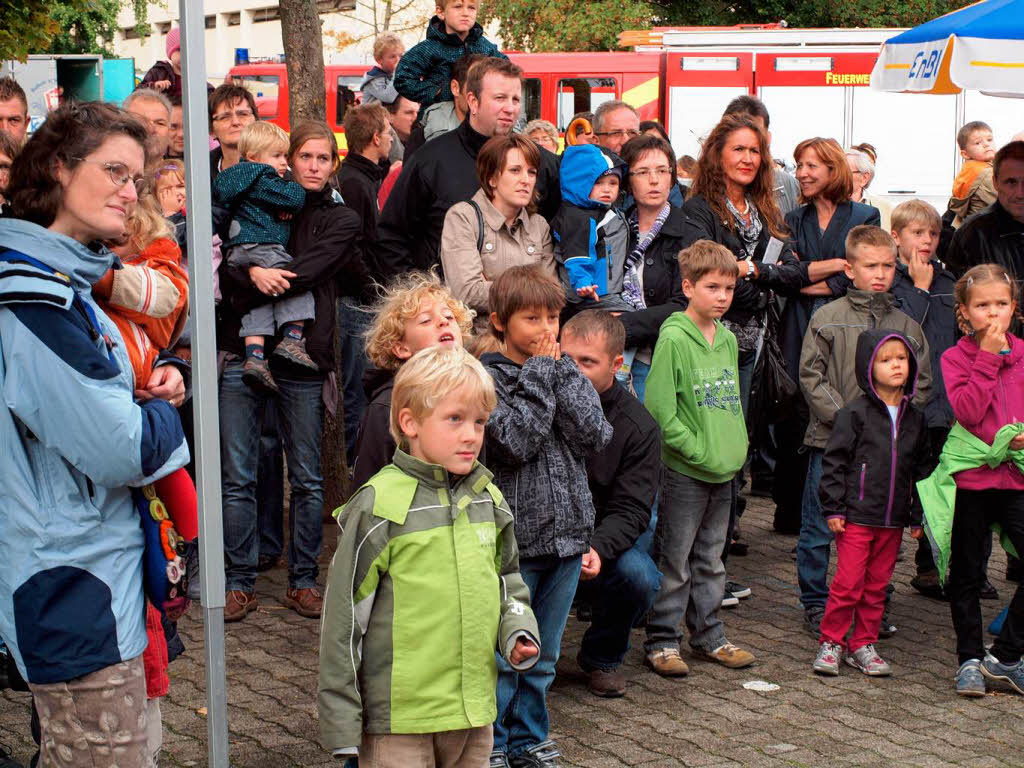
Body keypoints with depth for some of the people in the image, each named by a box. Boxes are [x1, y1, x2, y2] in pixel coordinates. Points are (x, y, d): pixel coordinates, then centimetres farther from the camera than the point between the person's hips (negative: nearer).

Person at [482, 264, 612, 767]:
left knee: (543, 655, 16)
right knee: (502, 655, 2)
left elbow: (594, 437, -6)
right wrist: (540, 373, -15)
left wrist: (561, 370, -9)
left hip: (565, 535, 5)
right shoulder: (489, 377, -8)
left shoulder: (566, 375, 8)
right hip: (512, 539, -5)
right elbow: (516, 442, -22)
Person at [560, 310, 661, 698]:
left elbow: (630, 511, -10)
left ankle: (602, 657, 2)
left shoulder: (637, 426, -6)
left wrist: (597, 549, -32)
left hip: (605, 539, 0)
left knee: (638, 575, -31)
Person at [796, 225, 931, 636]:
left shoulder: (907, 325, 8)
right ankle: (815, 604, 17)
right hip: (831, 440, -3)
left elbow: (922, 383, 10)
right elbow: (812, 377, -5)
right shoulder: (827, 318, -1)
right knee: (819, 529, 3)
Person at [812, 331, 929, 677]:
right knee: (848, 583, -5)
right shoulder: (855, 414, -6)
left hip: (893, 520, 5)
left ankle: (863, 645, 21)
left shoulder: (914, 418, 9)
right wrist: (833, 508, -8)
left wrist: (917, 516, 13)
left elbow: (921, 468, 15)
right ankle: (831, 643, 8)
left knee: (877, 585, 11)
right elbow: (834, 462, -5)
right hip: (856, 516, -5)